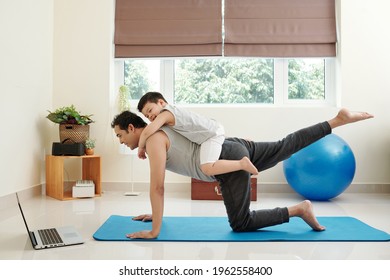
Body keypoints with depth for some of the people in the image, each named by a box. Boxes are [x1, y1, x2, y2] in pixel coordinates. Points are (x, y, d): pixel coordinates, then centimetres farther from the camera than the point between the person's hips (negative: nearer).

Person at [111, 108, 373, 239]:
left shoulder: (153, 140, -12)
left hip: (230, 161, -9)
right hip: (234, 149, 9)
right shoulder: (157, 135, 17)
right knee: (286, 147, 19)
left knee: (241, 223, -2)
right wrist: (155, 213, 28)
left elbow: (157, 187, -19)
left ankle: (299, 209, -2)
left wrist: (154, 231, -15)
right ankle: (339, 118, 23)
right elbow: (160, 184, 26)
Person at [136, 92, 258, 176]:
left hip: (212, 134, -11)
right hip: (214, 129, 11)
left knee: (207, 169, -26)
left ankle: (242, 163, -21)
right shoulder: (172, 110, 12)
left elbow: (147, 131, -30)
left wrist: (141, 147, -13)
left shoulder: (165, 114, -16)